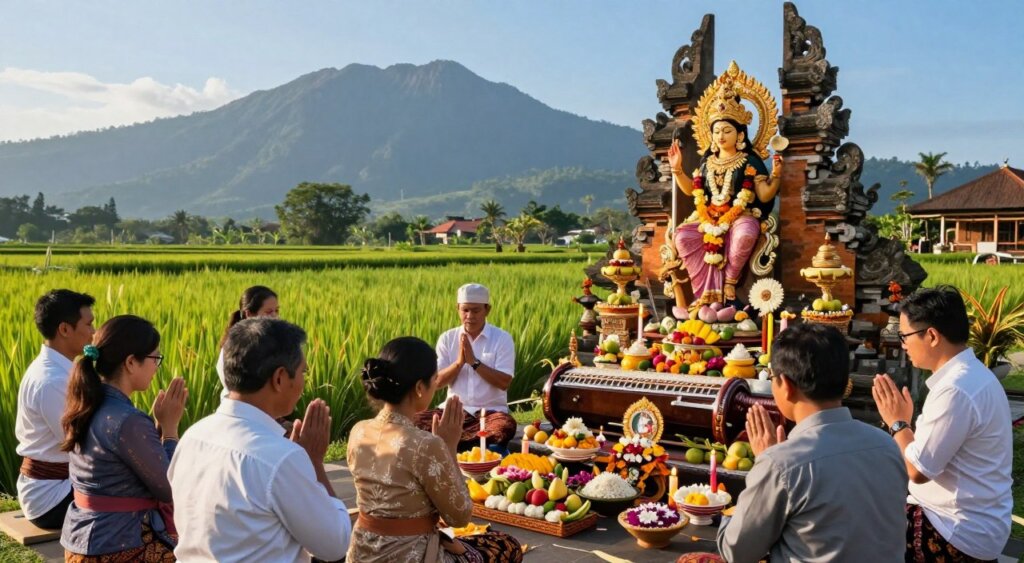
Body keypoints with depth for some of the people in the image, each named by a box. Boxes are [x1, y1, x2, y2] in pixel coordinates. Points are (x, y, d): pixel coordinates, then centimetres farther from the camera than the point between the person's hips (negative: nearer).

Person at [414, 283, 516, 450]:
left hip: (491, 411, -1)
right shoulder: (447, 338, 6)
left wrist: (474, 362, -17)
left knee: (506, 427, -36)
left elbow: (504, 383, -11)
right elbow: (437, 382, 0)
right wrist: (459, 362, -15)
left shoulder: (502, 338, -2)